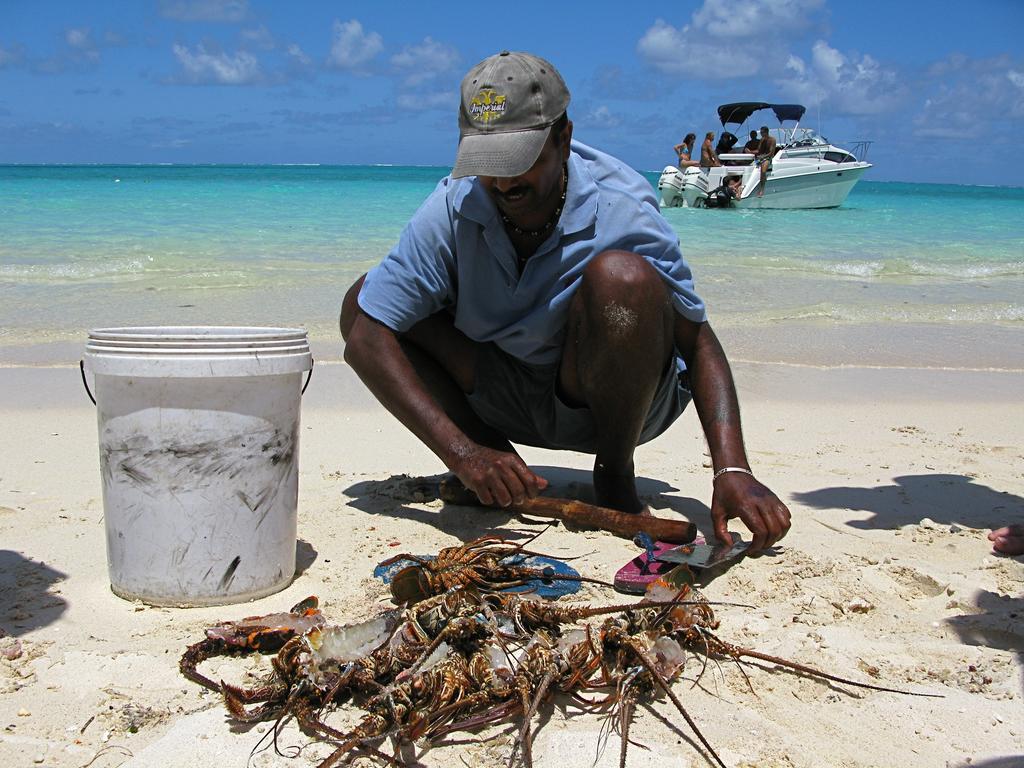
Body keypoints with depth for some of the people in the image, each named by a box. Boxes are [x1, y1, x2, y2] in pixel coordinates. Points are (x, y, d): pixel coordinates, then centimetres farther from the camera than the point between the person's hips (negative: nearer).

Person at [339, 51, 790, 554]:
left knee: (622, 277, -33)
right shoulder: (453, 208, -17)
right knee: (363, 302, -12)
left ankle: (615, 476, -11)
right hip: (508, 400, 3)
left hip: (615, 405, -2)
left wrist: (732, 470, -36)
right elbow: (366, 339, -22)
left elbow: (699, 344, -20)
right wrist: (461, 452, -34)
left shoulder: (619, 208, -22)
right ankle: (496, 454, -6)